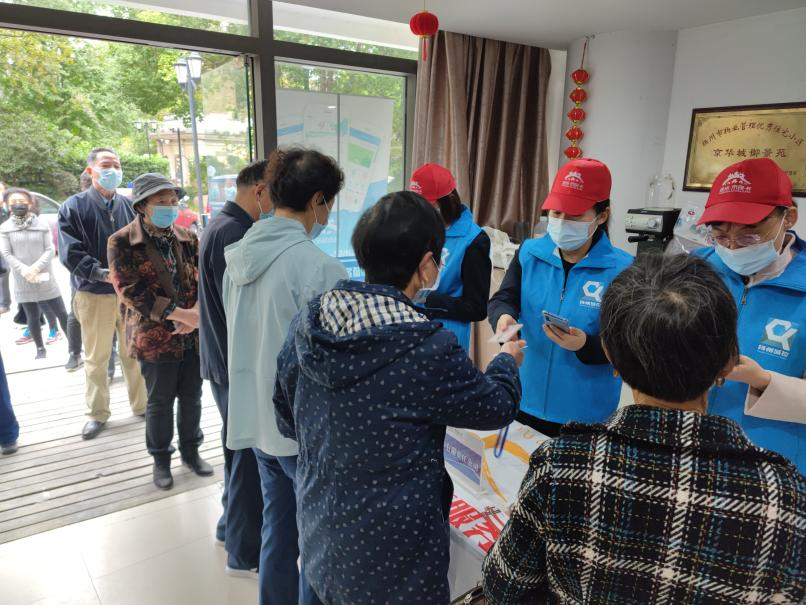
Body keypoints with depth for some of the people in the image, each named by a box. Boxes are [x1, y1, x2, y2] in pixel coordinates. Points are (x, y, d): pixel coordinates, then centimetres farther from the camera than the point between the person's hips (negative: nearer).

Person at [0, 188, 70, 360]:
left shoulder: (42, 225, 1)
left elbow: (50, 250, -4)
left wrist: (36, 268, -16)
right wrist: (24, 270, -15)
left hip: (45, 279, -1)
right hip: (22, 281, 1)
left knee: (62, 313, 2)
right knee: (32, 317, 9)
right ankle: (40, 348, 23)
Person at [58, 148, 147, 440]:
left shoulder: (129, 206, 7)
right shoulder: (74, 207, -2)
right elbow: (70, 253, -10)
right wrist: (104, 273, -21)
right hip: (94, 295, -2)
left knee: (135, 353, 12)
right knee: (96, 358, 10)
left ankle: (141, 405, 27)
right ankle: (98, 414, 24)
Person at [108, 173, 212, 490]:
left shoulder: (187, 238, 6)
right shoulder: (122, 242, -7)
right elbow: (131, 291, -16)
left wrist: (197, 313, -15)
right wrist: (179, 313, -22)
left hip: (194, 335, 4)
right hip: (154, 337, -3)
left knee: (192, 398, 14)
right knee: (160, 402, 10)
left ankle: (190, 450, 34)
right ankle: (161, 459, 29)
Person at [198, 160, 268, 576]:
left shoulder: (224, 225, 11)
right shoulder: (234, 232, -22)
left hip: (226, 357, 10)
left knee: (239, 448, 22)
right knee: (250, 453, 2)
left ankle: (233, 525, 39)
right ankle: (245, 551, 18)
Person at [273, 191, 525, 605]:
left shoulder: (307, 322, -9)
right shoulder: (428, 348, -27)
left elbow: (287, 419, 4)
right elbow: (495, 407, -8)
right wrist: (508, 360, 11)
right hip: (392, 557, -5)